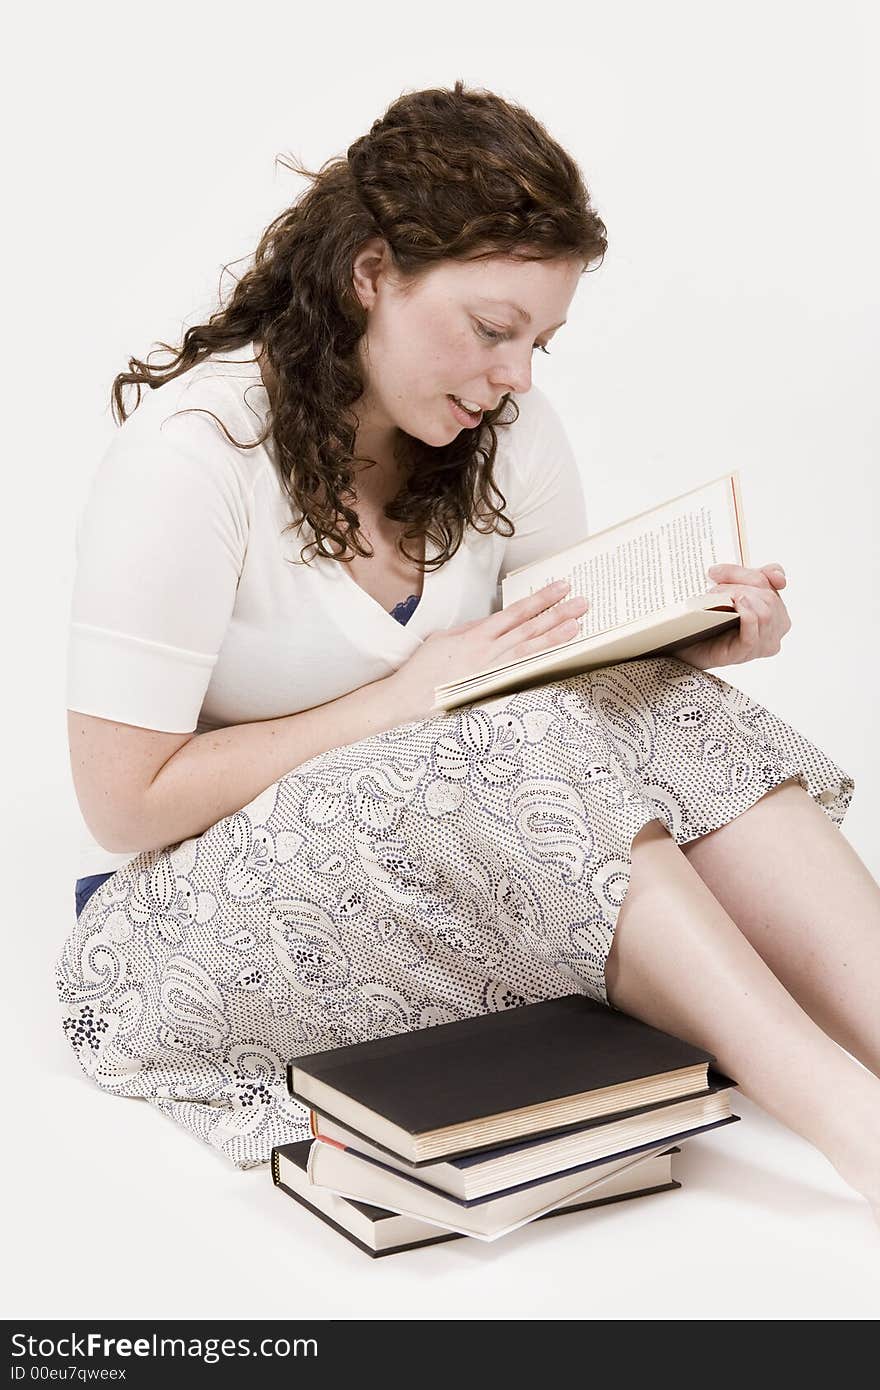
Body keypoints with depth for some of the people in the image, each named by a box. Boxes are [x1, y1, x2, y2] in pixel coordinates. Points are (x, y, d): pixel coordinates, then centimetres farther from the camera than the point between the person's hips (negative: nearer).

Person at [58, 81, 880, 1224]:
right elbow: (125, 799, -18)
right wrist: (409, 696, -21)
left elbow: (579, 663, 6)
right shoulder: (195, 452, -17)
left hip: (436, 878, 6)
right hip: (190, 918, -5)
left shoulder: (506, 433, 2)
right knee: (520, 757, -32)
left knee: (670, 716, -20)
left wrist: (696, 645, -16)